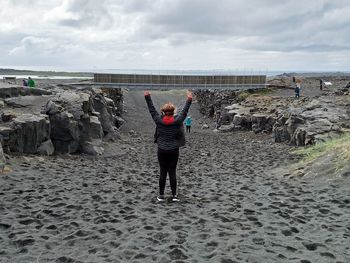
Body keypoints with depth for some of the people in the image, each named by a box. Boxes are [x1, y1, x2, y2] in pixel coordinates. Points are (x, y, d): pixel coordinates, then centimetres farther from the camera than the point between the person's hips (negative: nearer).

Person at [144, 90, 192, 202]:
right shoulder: (177, 121, -7)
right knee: (172, 172, 4)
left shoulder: (159, 120, -5)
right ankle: (174, 195, 6)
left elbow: (152, 110, 5)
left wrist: (147, 97, 14)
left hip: (162, 150, 1)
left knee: (162, 172, 6)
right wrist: (189, 100, 14)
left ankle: (161, 195, 10)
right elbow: (184, 112, 5)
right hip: (173, 151, -1)